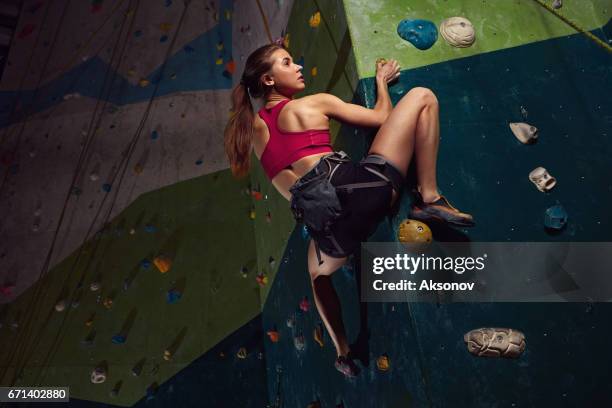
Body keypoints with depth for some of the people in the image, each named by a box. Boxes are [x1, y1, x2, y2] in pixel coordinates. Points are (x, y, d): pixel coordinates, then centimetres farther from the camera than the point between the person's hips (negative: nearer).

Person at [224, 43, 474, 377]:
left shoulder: (253, 126, 24)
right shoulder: (314, 103, 12)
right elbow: (382, 117, 17)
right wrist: (382, 80, 34)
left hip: (322, 218, 5)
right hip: (361, 186, -5)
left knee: (320, 273, 41)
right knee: (422, 96, 8)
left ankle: (343, 353, 39)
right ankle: (429, 199, 1)